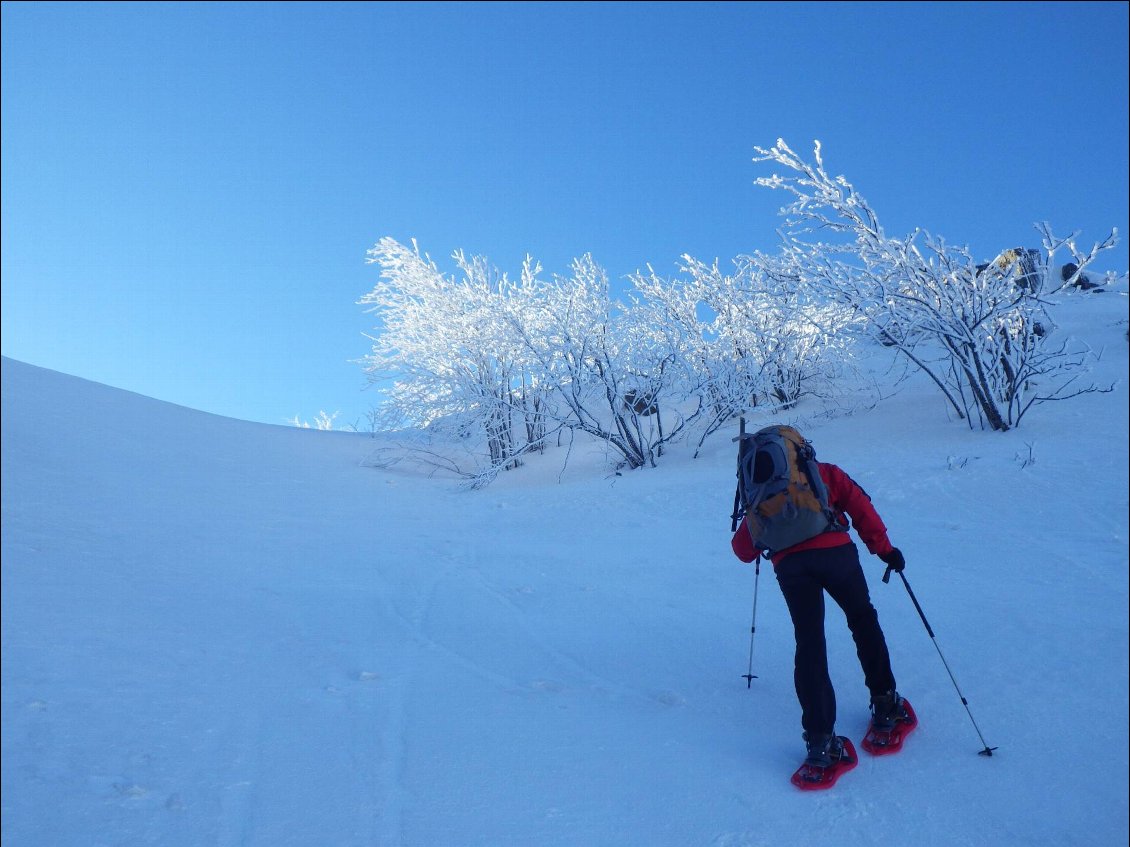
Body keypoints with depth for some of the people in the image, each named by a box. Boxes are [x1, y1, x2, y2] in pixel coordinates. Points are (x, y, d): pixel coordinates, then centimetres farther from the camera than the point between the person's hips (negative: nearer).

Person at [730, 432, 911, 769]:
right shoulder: (826, 472, 24)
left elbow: (742, 549, 25)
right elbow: (860, 507, 9)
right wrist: (884, 548, 11)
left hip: (788, 565, 1)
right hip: (835, 551, -1)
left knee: (809, 644, 5)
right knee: (864, 621, 21)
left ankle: (820, 738, -1)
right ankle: (884, 701, 26)